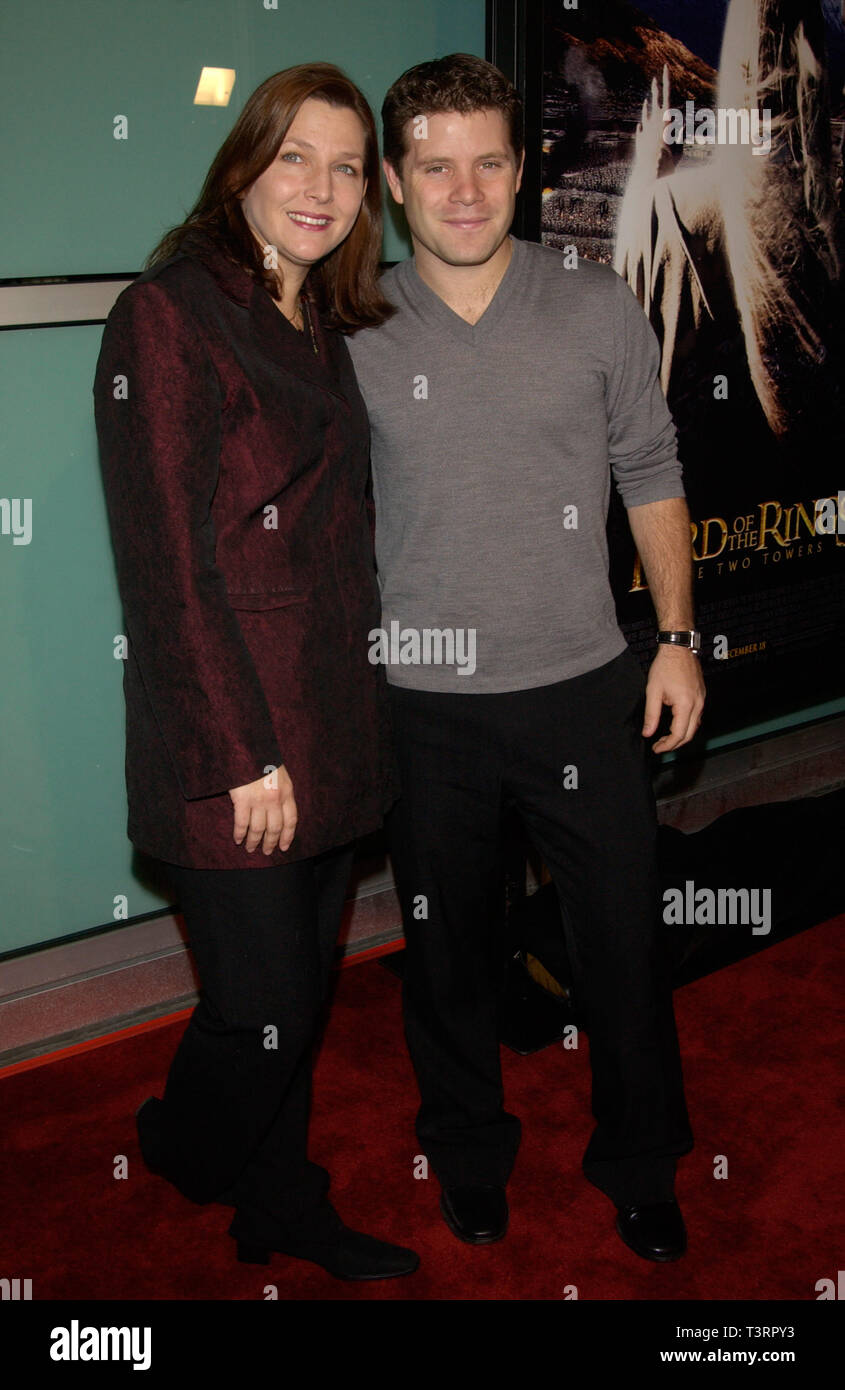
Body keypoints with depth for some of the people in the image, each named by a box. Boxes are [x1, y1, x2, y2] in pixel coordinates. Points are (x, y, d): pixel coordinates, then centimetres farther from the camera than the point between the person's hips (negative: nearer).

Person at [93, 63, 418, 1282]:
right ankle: (178, 1159, 35)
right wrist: (244, 754, -17)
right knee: (263, 1009, 4)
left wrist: (350, 720, 11)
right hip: (230, 744, -7)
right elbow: (171, 560, -15)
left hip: (335, 725, 7)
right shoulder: (169, 315, -11)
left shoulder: (328, 325, 13)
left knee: (303, 991, 17)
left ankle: (284, 1207, 38)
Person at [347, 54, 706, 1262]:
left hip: (583, 686, 0)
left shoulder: (599, 308, 0)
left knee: (624, 939, 9)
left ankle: (640, 1165, 34)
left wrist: (677, 636, 3)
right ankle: (470, 1153, 39)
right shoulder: (355, 331, -1)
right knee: (448, 946, 15)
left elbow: (651, 476, 6)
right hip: (424, 703, 0)